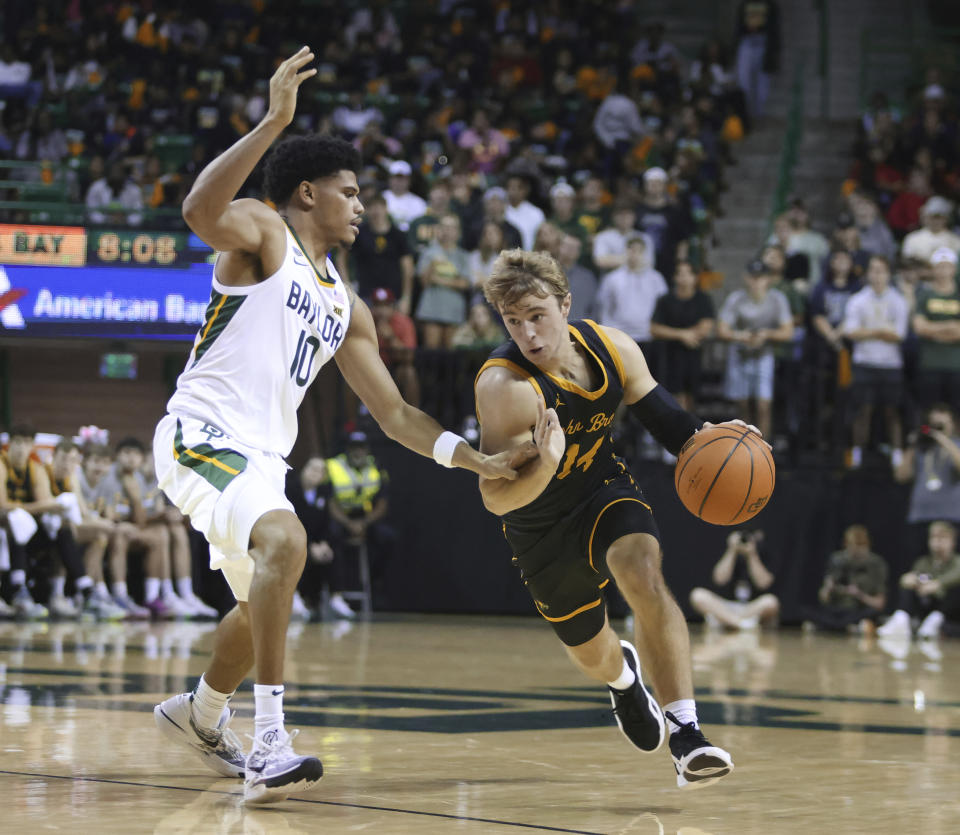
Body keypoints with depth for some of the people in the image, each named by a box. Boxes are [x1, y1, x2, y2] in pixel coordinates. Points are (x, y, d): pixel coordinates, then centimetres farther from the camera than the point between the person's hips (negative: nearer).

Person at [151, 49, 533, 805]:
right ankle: (270, 742, -35)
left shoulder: (345, 308, 18)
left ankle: (200, 714, 51)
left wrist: (481, 461, 10)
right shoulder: (262, 233, -3)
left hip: (262, 457, 9)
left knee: (263, 603, 23)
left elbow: (396, 414, 20)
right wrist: (274, 122, -35)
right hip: (200, 432, -9)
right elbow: (199, 210, -29)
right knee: (284, 541, -32)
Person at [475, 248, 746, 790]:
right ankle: (624, 676, 57)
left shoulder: (612, 348, -15)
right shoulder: (505, 386, -32)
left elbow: (663, 415, 1)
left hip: (605, 490, 2)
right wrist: (544, 466, -56)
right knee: (591, 654, 16)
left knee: (644, 575, -31)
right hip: (542, 529, -1)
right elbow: (496, 499, -36)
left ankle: (687, 736, -33)